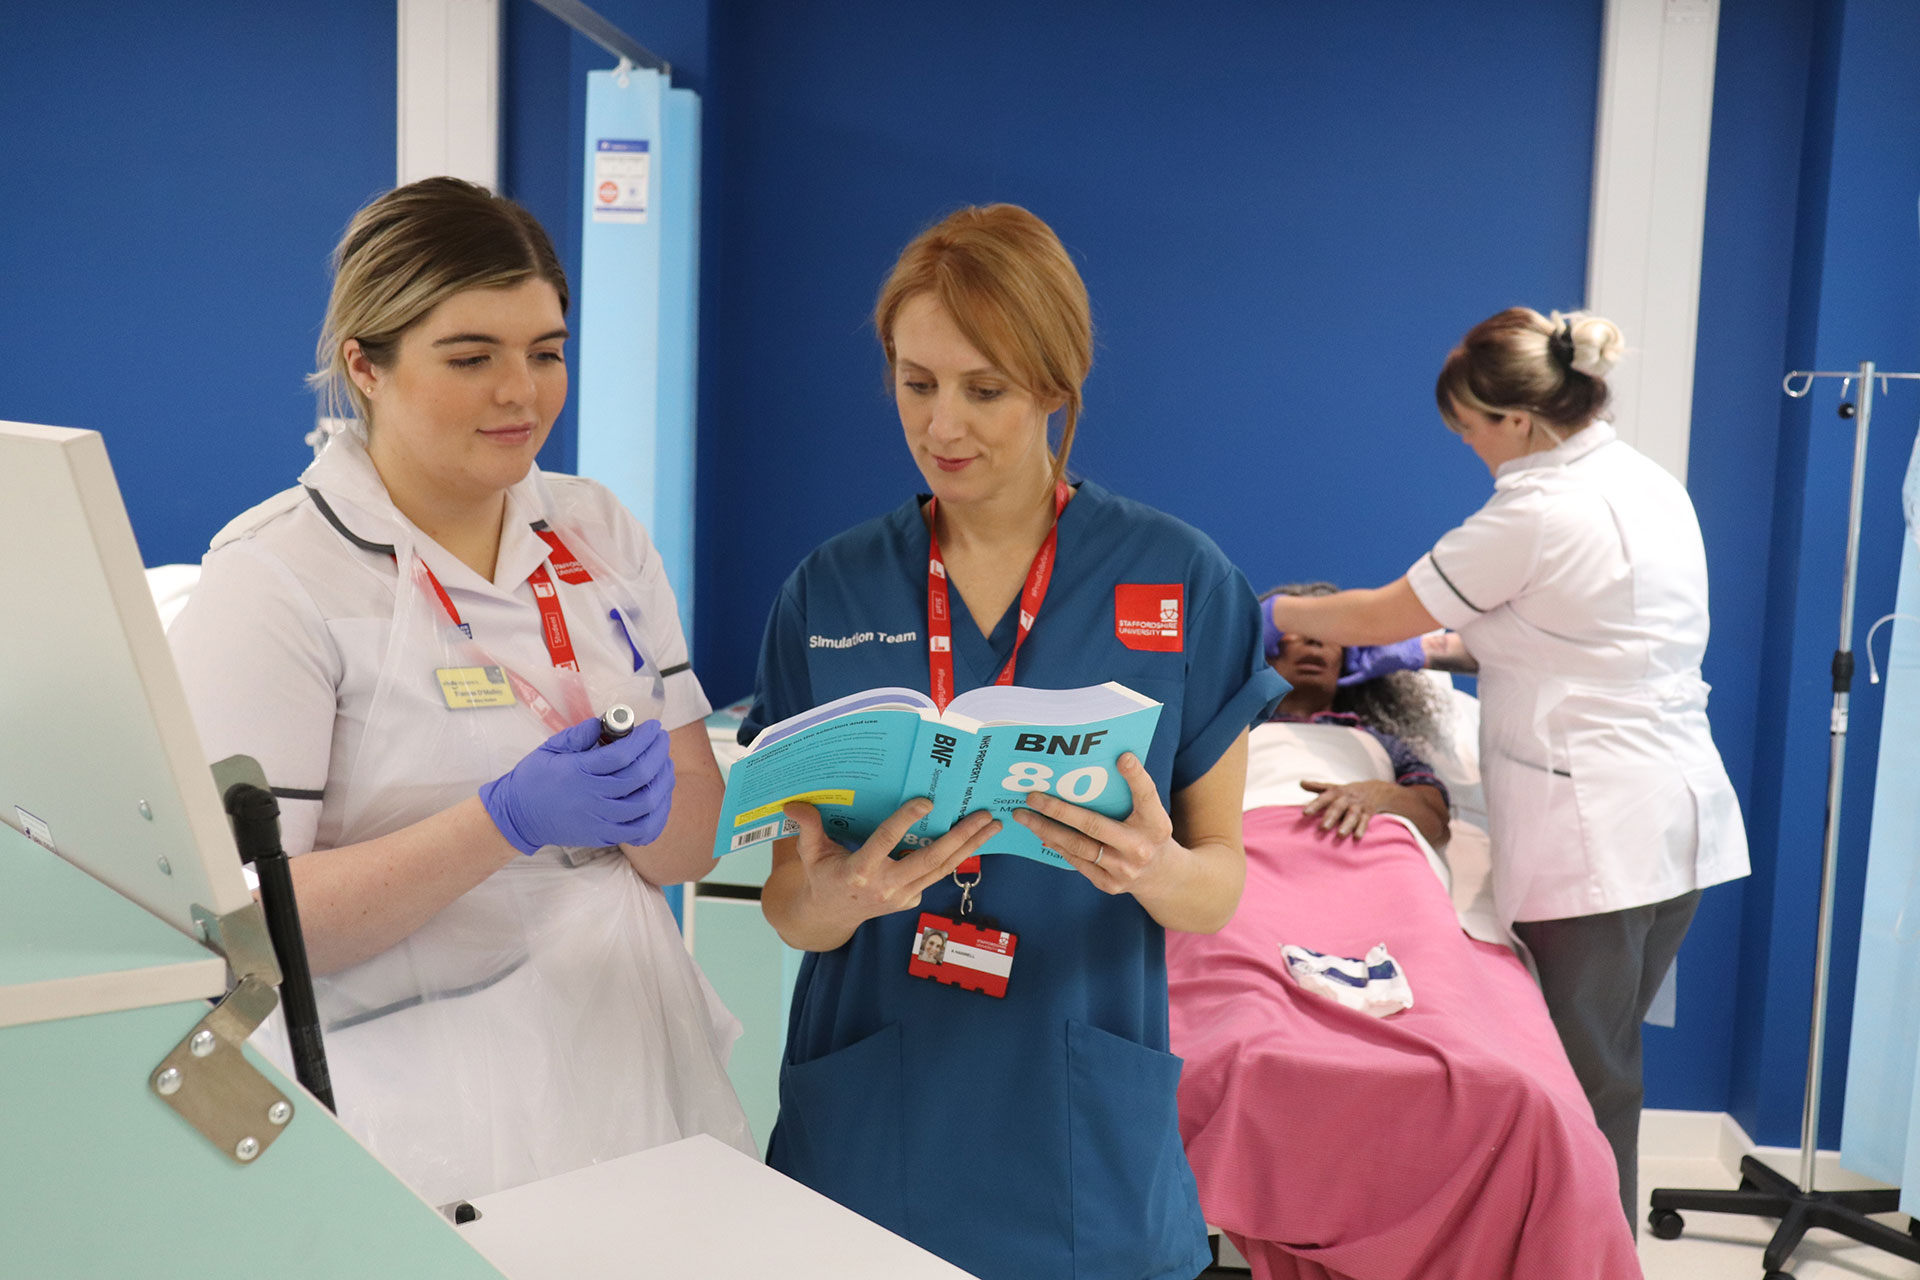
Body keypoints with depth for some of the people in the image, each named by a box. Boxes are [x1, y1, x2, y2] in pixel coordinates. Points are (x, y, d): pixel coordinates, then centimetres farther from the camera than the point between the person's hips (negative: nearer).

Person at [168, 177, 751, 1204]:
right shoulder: (272, 581, -10)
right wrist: (509, 821, -25)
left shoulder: (600, 534, 6)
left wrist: (645, 798, -18)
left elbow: (694, 848, 4)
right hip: (430, 1123, -5)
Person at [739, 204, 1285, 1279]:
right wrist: (841, 893, -23)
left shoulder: (1184, 583, -6)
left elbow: (1220, 886, -2)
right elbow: (788, 907, 0)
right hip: (869, 1137, 1)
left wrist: (1157, 872, -24)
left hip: (1087, 1149, 0)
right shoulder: (827, 593, -3)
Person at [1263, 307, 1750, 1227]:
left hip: (1594, 841, -9)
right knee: (1606, 1073, 18)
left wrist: (1275, 613, 8)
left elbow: (1382, 614, -7)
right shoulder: (1652, 485, 10)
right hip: (1680, 822, 9)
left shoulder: (1537, 511, -17)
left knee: (1582, 1087, 1)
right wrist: (1428, 649, 17)